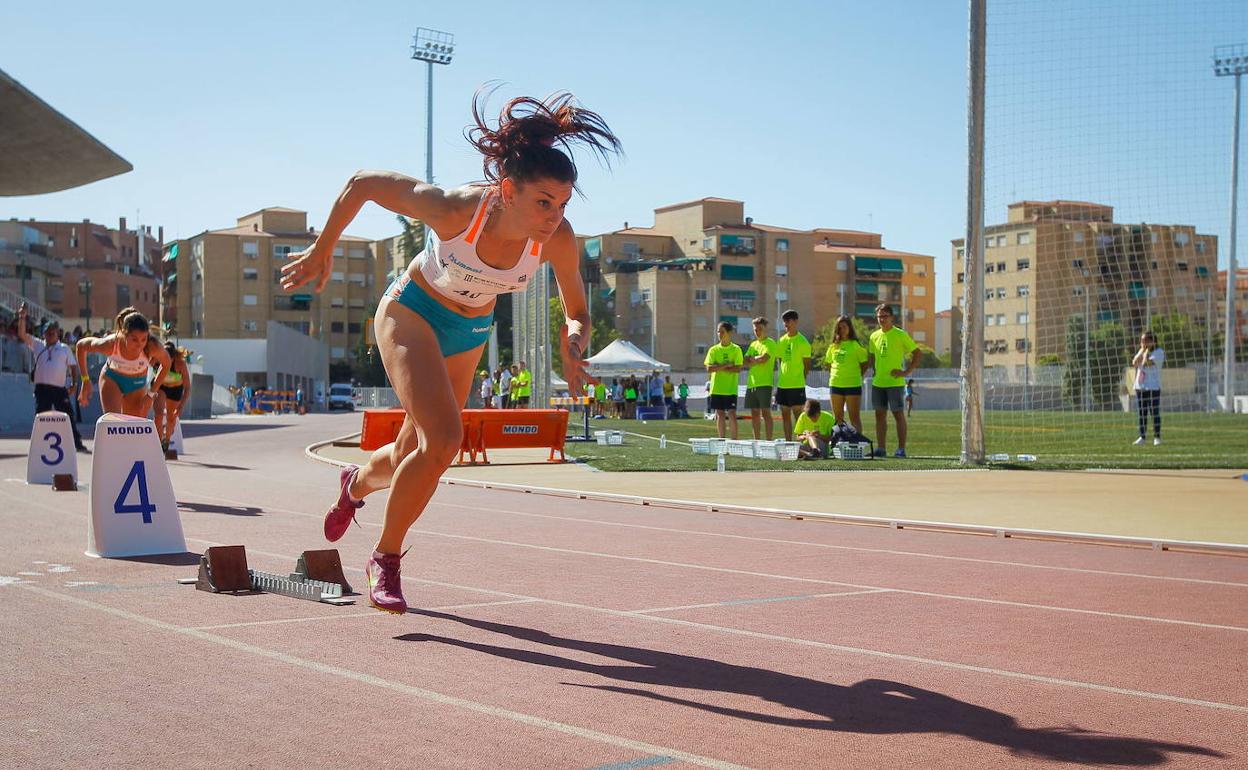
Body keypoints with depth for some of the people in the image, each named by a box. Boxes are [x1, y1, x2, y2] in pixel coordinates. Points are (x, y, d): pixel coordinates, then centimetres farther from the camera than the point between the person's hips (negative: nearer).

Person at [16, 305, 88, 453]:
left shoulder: (65, 349, 10)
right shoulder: (38, 345, 12)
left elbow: (73, 367, 9)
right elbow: (22, 335, 5)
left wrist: (74, 383, -2)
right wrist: (22, 317, -5)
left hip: (60, 388, -1)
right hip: (42, 388, 1)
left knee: (69, 416, -3)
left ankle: (78, 444, -1)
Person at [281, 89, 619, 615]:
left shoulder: (558, 239, -26)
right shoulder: (457, 209, -35)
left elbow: (576, 312, -10)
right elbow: (362, 184, -21)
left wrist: (572, 341, -33)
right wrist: (321, 252, -10)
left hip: (470, 334, 5)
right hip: (411, 312, -4)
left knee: (413, 456, 16)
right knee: (443, 438, -25)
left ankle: (357, 483, 52)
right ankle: (385, 559, -3)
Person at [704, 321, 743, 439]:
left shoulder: (736, 349, 0)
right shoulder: (714, 350, 7)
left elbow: (738, 368, -9)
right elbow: (709, 368, -4)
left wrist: (719, 368, -12)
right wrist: (726, 365, -12)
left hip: (731, 389, -3)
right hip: (716, 388, 3)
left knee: (732, 414, -7)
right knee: (720, 415, 5)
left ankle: (734, 441, -2)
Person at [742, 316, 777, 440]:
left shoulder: (770, 343, -2)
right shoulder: (753, 344, 20)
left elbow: (764, 358, -16)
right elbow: (745, 361, 9)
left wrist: (752, 359, -1)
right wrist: (757, 360, -7)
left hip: (764, 383, -7)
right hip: (751, 383, 7)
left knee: (765, 412, -8)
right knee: (754, 413, 8)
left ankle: (769, 440, -7)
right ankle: (756, 441, 13)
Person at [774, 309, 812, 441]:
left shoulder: (802, 341, -7)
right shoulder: (781, 341, 10)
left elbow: (807, 364, -4)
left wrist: (800, 379, -2)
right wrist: (784, 375, 10)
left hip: (797, 385, -6)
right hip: (782, 384, 6)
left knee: (797, 414, -5)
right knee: (785, 415, 9)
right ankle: (788, 442, 15)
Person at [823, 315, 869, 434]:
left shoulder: (856, 345, -4)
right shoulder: (833, 346, 10)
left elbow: (864, 363, 0)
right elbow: (829, 363, 21)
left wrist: (856, 376, -2)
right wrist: (833, 375, 10)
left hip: (853, 385, -5)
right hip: (835, 384, 5)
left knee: (854, 417, -3)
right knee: (837, 418, 10)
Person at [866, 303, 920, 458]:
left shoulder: (900, 335, -6)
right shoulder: (874, 336, 10)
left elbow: (917, 353, -3)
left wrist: (906, 372, -9)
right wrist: (871, 370, 8)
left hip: (895, 382, -6)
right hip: (877, 382, 6)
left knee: (898, 414, -3)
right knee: (880, 415, 7)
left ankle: (901, 449, -1)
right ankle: (881, 448, 12)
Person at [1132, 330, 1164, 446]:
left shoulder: (1158, 352, -4)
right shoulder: (1141, 352, 17)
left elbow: (1147, 362, -17)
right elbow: (1134, 363, -1)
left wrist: (1147, 350, -7)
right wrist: (1142, 350, -2)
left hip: (1153, 387, -6)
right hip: (1140, 387, 6)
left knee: (1155, 413, -4)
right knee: (1142, 414, 7)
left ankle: (1157, 437, 1)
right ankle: (1142, 437, 11)